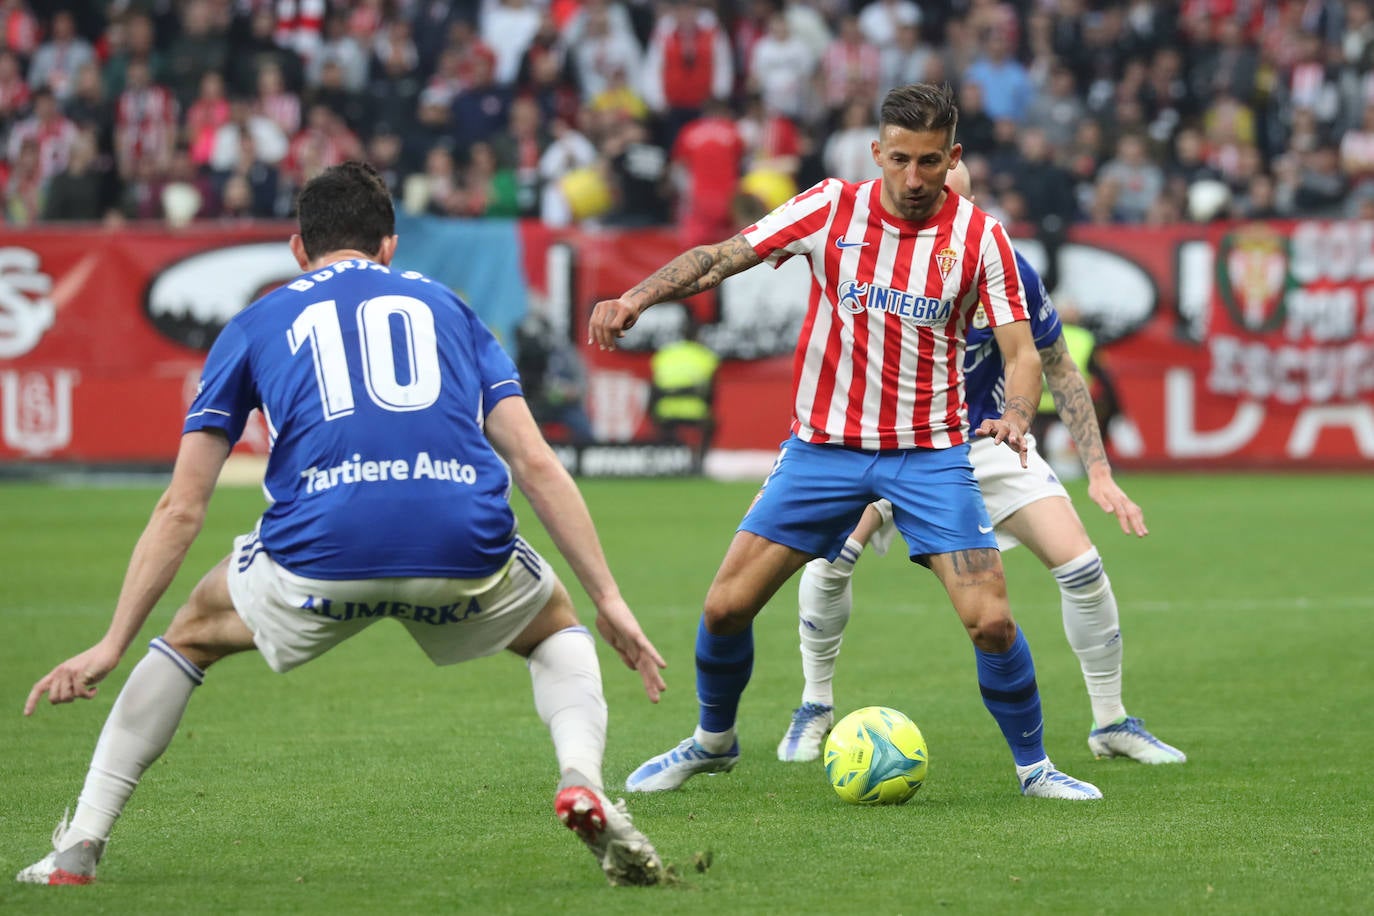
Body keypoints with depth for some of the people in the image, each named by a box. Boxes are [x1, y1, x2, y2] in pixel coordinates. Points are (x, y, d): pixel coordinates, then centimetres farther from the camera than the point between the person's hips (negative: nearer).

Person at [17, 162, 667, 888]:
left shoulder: (256, 325, 25)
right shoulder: (446, 306, 28)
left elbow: (182, 508, 20)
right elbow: (536, 463, 17)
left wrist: (112, 645, 24)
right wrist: (609, 599, 20)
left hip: (319, 553, 0)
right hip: (466, 548, 0)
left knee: (192, 636, 30)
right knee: (554, 630, 33)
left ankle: (80, 846, 23)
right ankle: (583, 785, 4)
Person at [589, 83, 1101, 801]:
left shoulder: (980, 237, -6)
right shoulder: (831, 209, -5)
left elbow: (1021, 351, -7)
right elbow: (719, 257, -4)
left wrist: (1015, 418, -29)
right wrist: (636, 298, -20)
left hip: (930, 454, -1)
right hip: (823, 442, 1)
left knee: (990, 619, -14)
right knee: (726, 605, -2)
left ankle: (1033, 767, 8)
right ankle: (712, 741, 25)